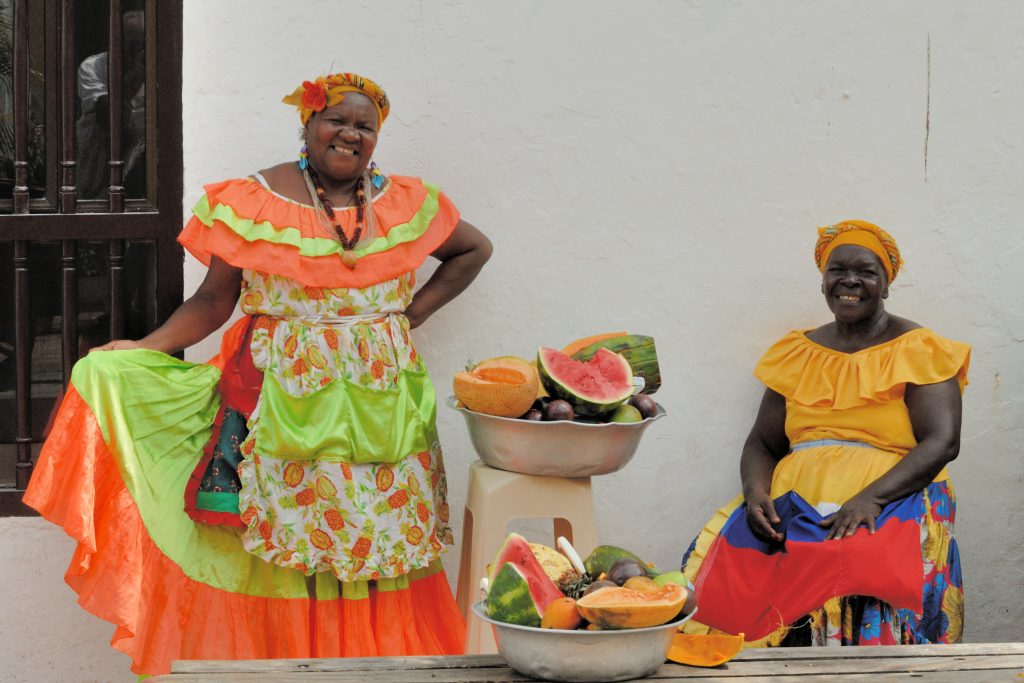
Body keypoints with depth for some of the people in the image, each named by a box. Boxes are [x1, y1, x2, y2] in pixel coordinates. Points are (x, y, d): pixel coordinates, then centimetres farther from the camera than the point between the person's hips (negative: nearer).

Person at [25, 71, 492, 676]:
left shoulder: (408, 204, 7)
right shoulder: (253, 202, 0)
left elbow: (475, 248, 20)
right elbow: (213, 300, 1)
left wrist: (414, 312, 8)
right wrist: (145, 350, -11)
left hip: (382, 410, 2)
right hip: (280, 405, -2)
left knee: (381, 536, 3)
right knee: (286, 536, -1)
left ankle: (384, 657, 13)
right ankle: (287, 654, 10)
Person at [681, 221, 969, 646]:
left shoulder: (917, 351, 7)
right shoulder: (797, 353, 19)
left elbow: (942, 442, -5)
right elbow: (762, 443, 19)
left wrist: (871, 497, -21)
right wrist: (756, 493, -6)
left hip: (894, 501, -3)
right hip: (792, 505, 4)